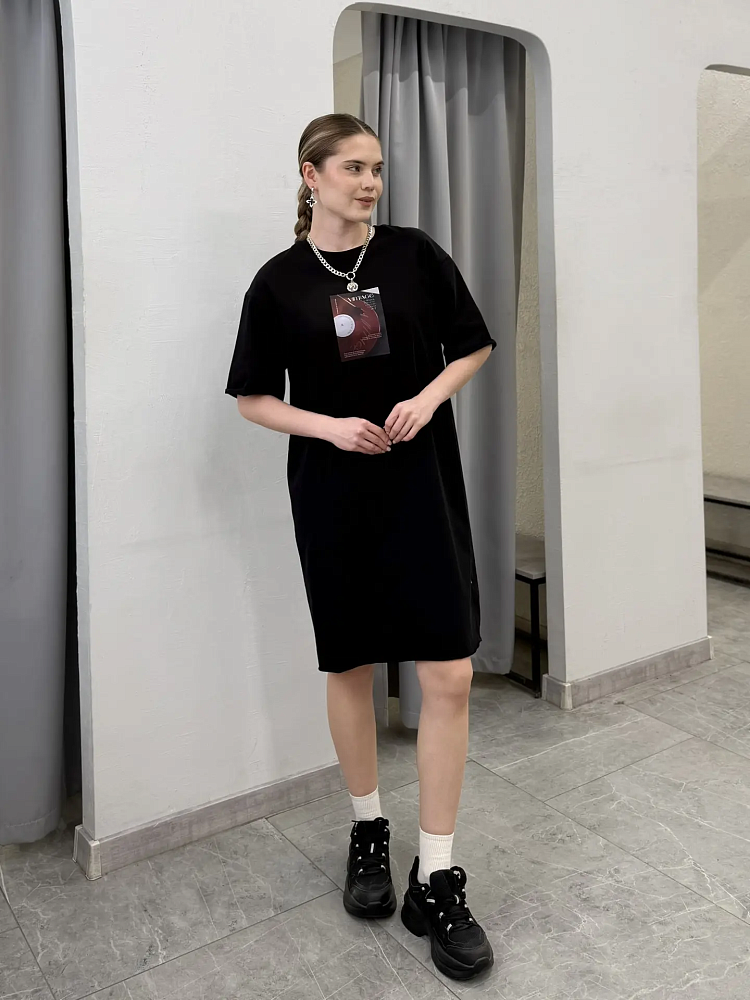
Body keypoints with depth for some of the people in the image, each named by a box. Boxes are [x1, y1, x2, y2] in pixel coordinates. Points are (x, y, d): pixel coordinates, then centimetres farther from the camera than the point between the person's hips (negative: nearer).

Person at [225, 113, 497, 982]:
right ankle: (366, 829, 35)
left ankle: (436, 879, 10)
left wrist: (430, 396, -10)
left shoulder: (416, 255, 2)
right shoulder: (280, 281, 0)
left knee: (449, 675, -5)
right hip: (333, 495, 0)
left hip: (423, 485, 1)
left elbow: (471, 348, 9)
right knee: (349, 666, 11)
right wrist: (330, 426, -13)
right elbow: (254, 399, 3)